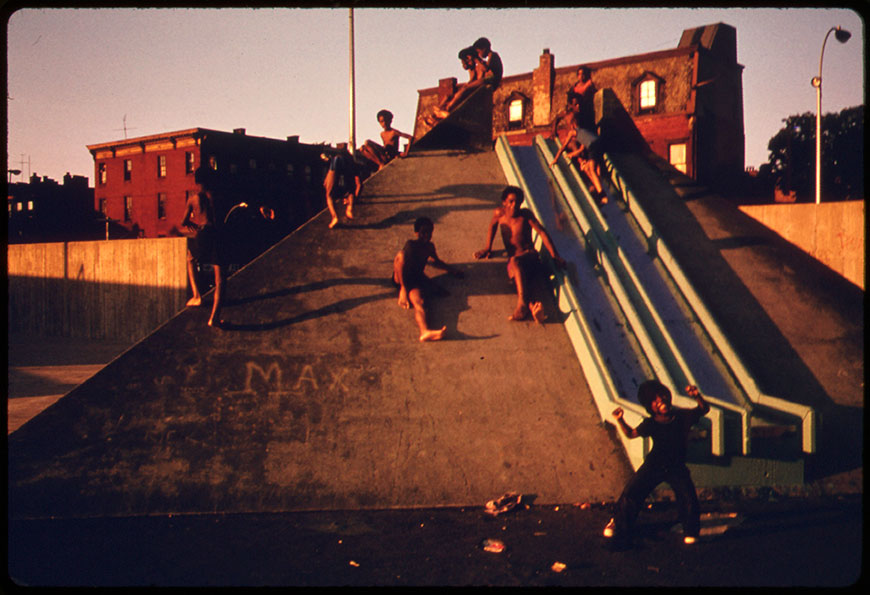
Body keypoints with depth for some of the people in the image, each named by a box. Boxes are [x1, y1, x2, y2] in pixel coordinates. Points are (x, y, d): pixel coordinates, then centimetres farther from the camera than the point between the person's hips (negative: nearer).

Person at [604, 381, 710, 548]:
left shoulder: (682, 416, -10)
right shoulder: (650, 424, -10)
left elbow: (704, 410, -3)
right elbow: (631, 434, 2)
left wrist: (697, 396, -24)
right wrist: (620, 420, -16)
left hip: (677, 467, 0)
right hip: (654, 465, 0)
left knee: (689, 499, -16)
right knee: (630, 494, -6)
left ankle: (690, 532, 9)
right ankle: (617, 523, 17)